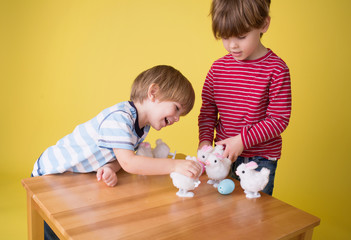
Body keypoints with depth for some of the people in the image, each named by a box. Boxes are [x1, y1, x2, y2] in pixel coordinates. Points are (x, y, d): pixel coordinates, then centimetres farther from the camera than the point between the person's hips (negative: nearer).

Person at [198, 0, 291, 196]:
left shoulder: (276, 69, -12)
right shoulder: (218, 68, 2)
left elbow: (279, 119, -12)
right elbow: (208, 111, 8)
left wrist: (242, 140, -19)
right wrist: (205, 139, -7)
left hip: (260, 160, -4)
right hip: (224, 154, 4)